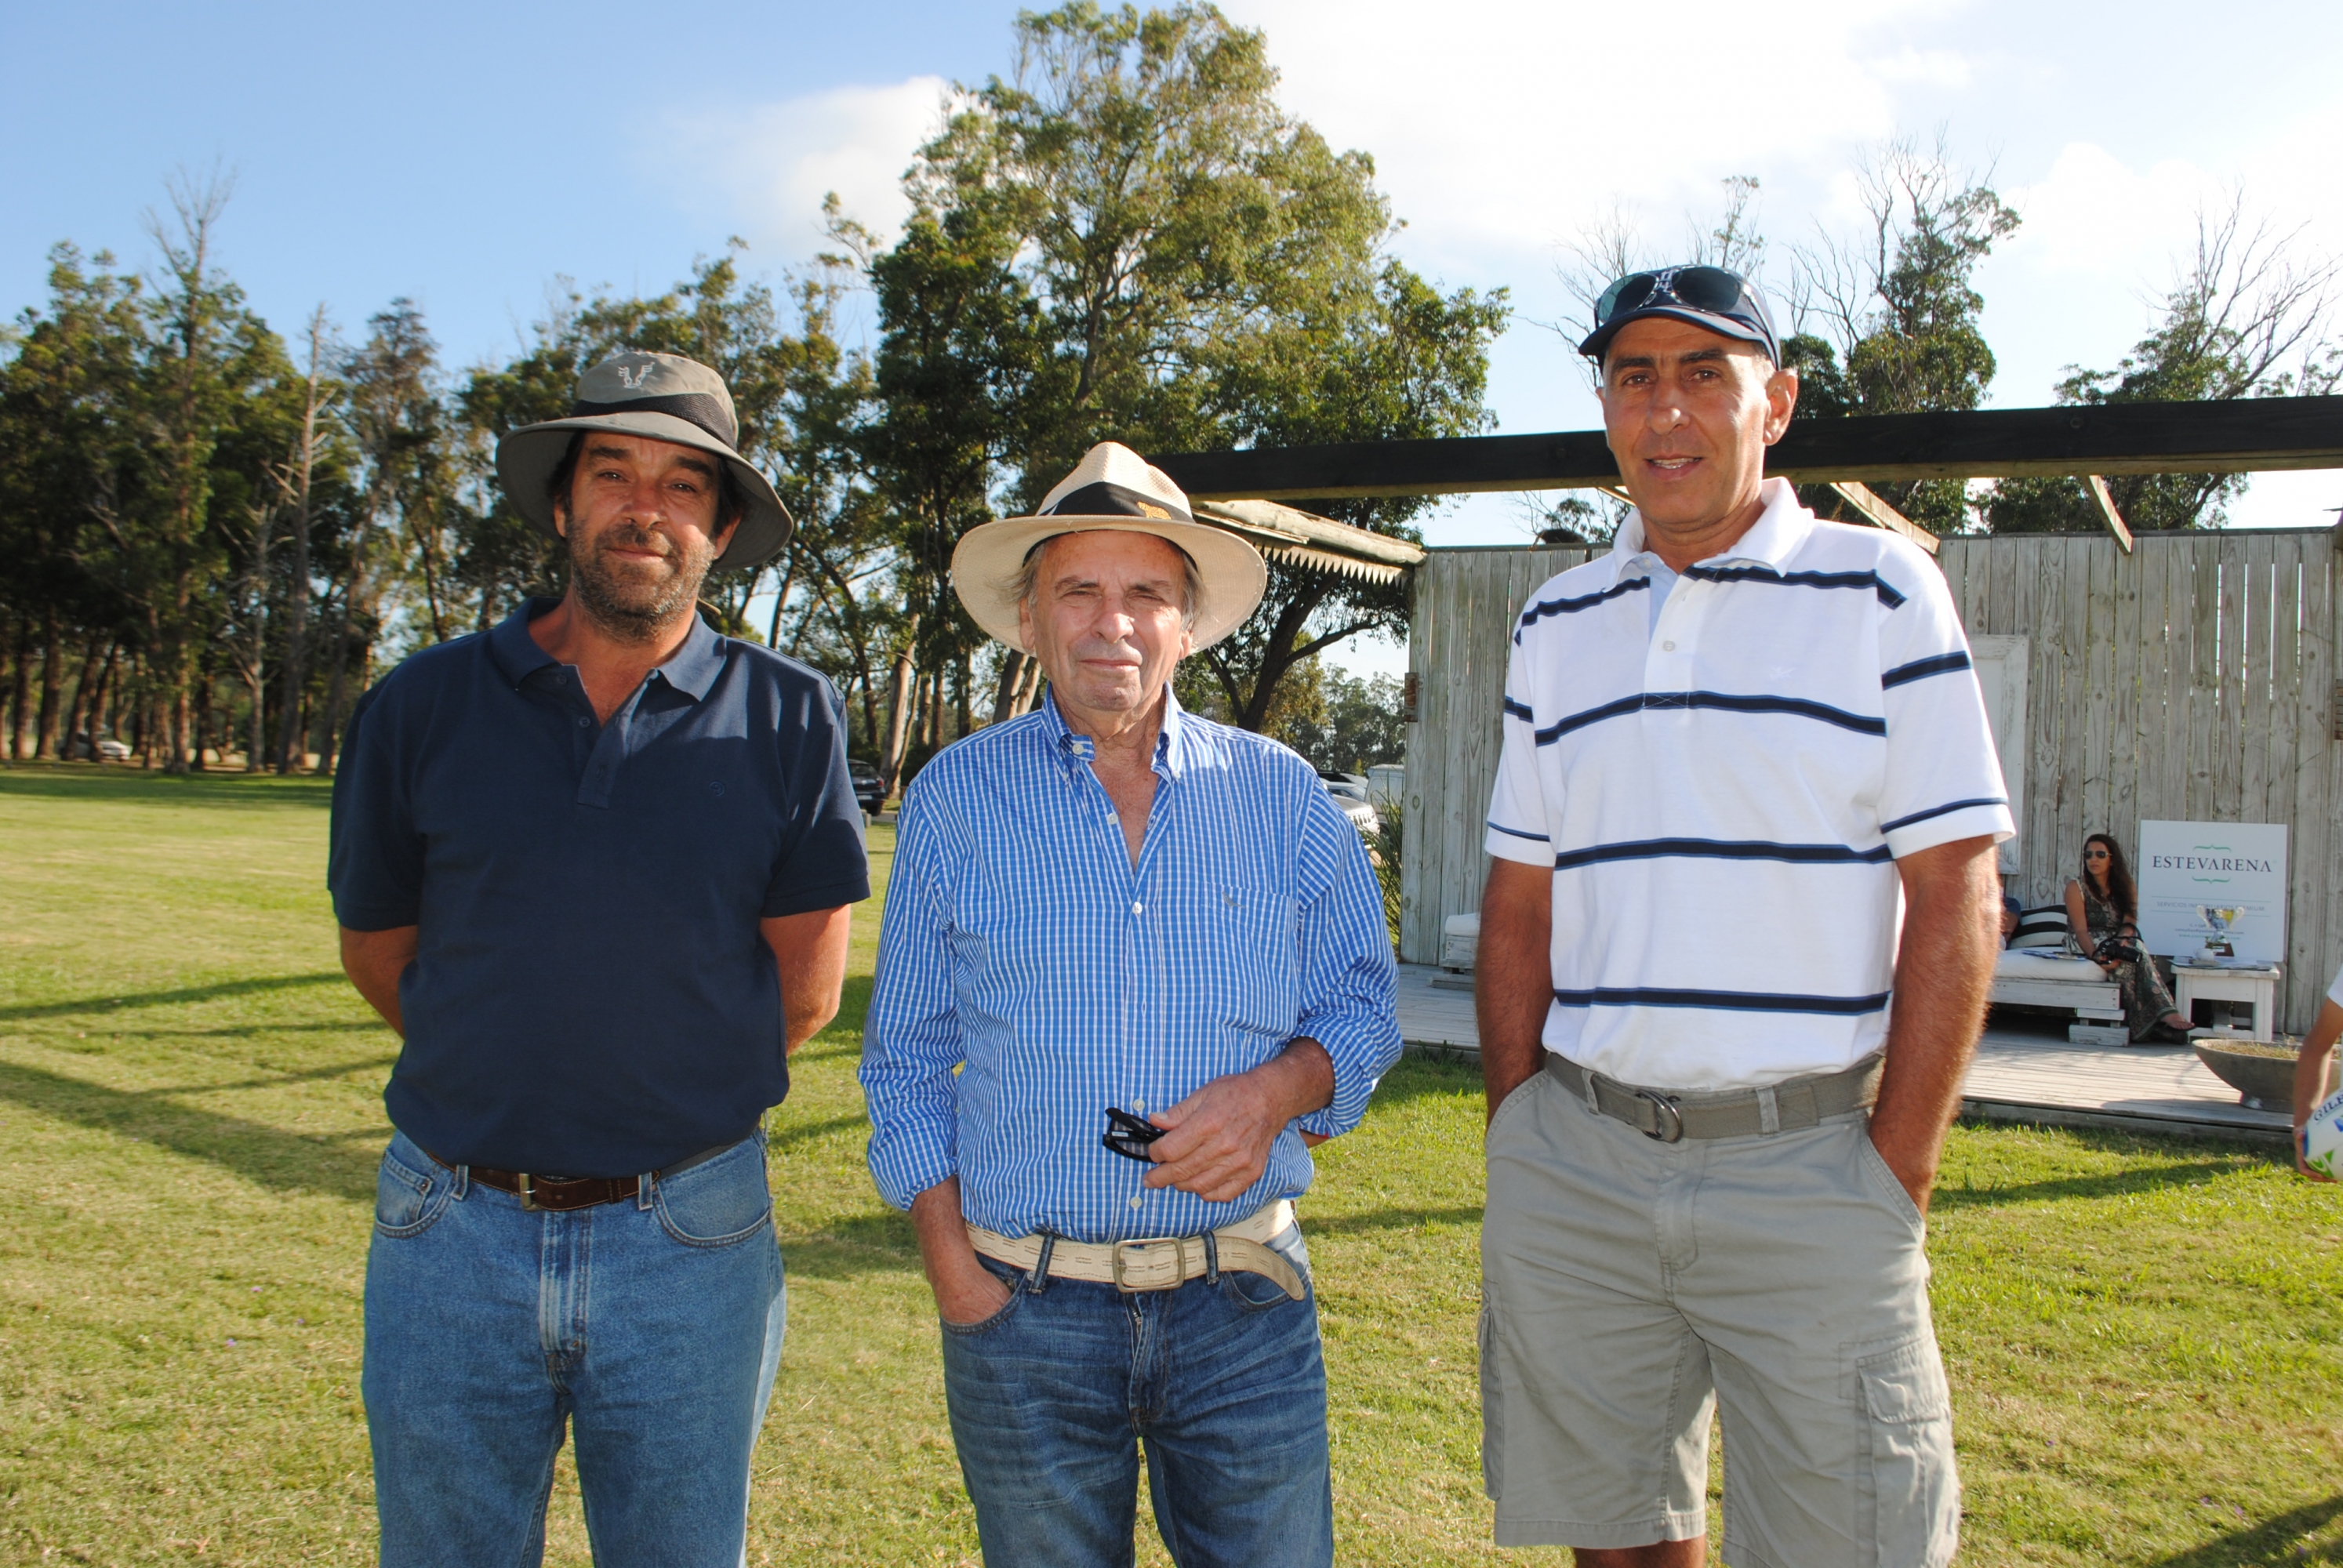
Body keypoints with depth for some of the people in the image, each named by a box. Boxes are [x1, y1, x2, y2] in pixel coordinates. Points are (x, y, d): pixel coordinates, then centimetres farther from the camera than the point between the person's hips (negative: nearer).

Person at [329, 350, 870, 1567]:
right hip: (453, 1237, 2)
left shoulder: (787, 721, -4)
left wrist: (662, 1103, 6)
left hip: (690, 1240, -1)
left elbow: (805, 988, 0)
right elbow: (376, 953, 12)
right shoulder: (422, 706, 1)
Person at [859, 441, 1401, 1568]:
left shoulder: (1280, 796, 2)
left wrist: (1275, 1090, -13)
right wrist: (954, 1271, -3)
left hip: (1246, 1308, 1)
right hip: (1024, 1309, 0)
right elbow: (907, 1058, 5)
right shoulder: (953, 801, 1)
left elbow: (1363, 1003, 8)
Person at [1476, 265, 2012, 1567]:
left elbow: (1955, 899, -5)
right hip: (1577, 1160, 4)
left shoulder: (1880, 591, -1)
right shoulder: (1559, 624, 10)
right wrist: (1517, 1139, 5)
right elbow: (1520, 905, 12)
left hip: (1808, 1164, -3)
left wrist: (1898, 1172, -9)